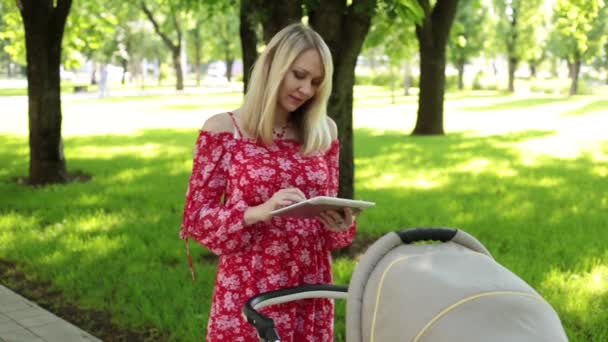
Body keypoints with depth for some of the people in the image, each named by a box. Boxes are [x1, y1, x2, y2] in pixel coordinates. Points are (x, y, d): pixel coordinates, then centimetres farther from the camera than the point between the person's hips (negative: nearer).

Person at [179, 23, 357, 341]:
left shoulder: (324, 133, 6)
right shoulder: (223, 129, -4)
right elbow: (197, 217, -6)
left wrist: (339, 223, -9)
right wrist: (258, 212, -22)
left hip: (310, 290, 4)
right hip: (248, 291, -3)